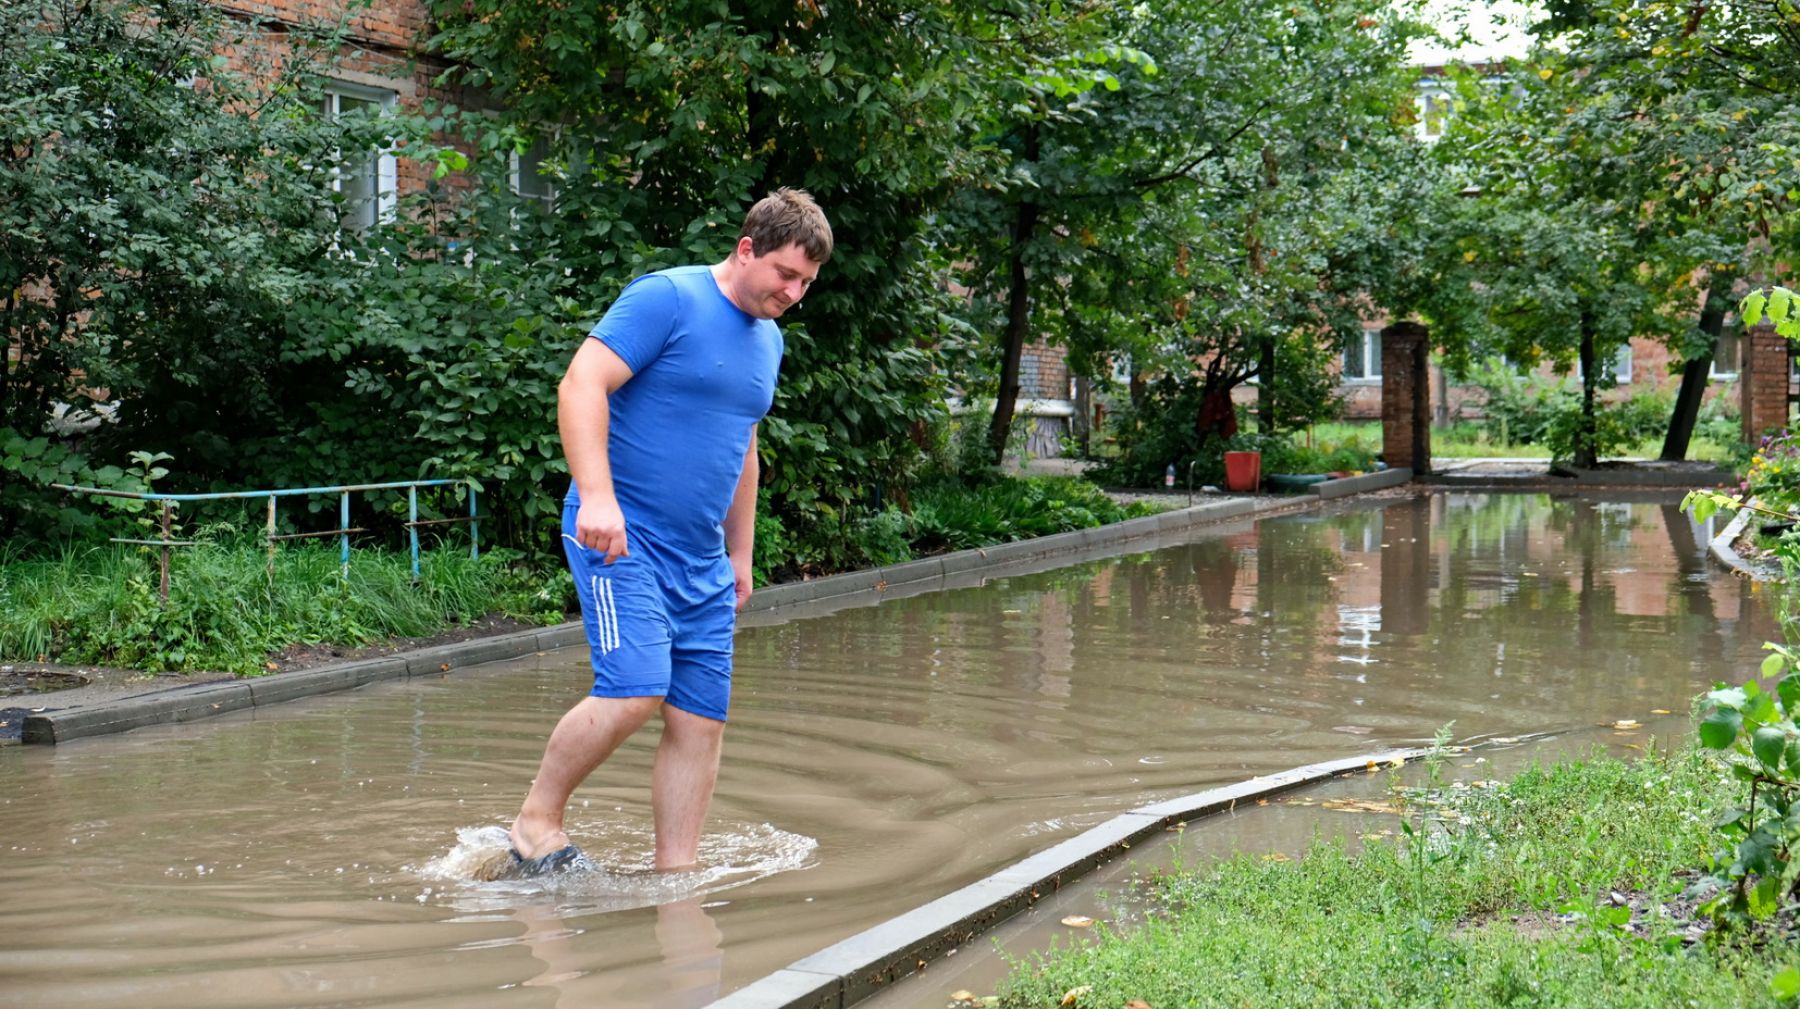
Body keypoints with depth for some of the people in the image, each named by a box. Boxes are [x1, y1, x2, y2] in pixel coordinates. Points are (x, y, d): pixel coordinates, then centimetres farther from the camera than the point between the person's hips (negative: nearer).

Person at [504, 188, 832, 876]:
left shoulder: (769, 339, 17)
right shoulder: (666, 299, -9)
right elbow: (581, 386, -17)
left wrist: (740, 555, 27)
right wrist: (597, 497, -27)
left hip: (702, 560, 8)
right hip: (619, 537, -8)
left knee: (701, 719, 2)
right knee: (634, 691, -20)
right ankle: (535, 822, 0)